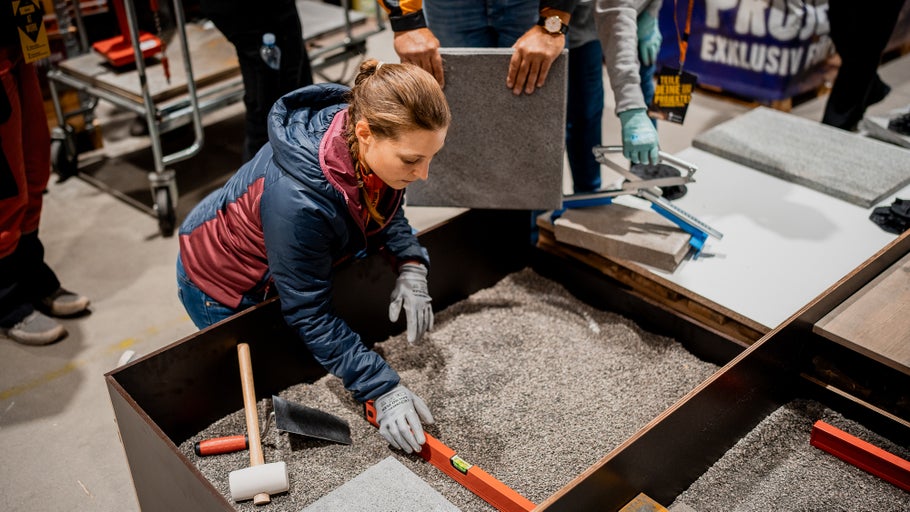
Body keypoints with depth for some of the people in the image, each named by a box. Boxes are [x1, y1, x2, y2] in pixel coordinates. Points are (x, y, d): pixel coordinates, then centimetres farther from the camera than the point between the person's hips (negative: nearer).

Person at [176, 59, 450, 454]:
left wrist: (411, 265, -22)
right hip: (223, 288, -6)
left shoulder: (378, 147, -26)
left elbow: (385, 212, -3)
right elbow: (309, 314, -34)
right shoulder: (297, 199, -46)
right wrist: (383, 391, -37)